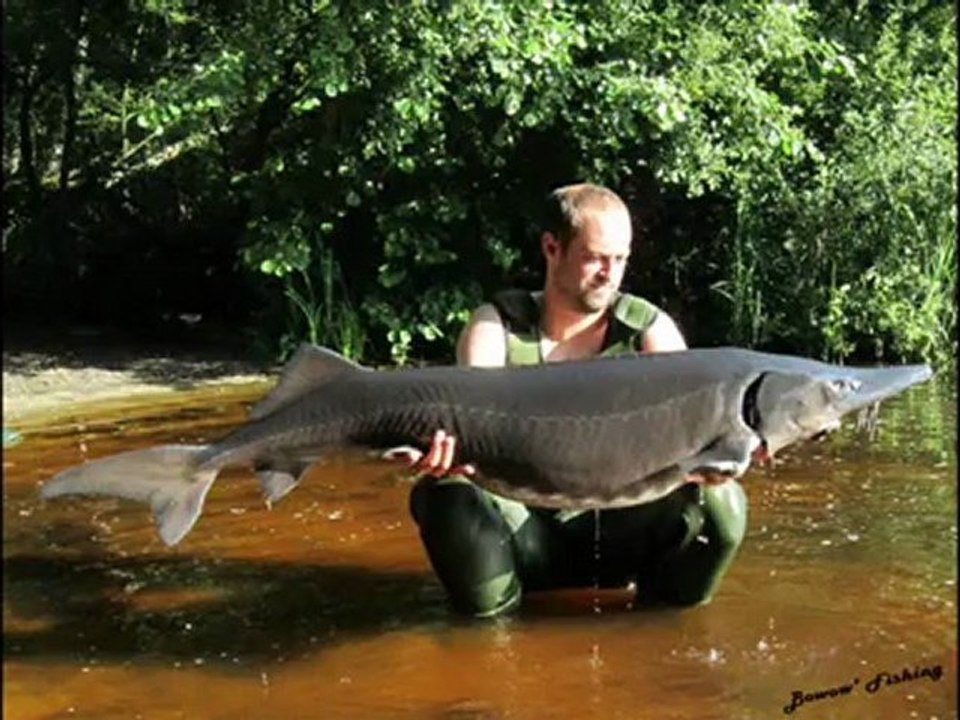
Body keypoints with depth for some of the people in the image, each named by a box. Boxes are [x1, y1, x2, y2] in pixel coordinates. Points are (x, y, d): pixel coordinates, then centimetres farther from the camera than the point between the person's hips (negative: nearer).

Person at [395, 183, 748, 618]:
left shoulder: (650, 329, -3)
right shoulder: (496, 328, -6)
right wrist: (445, 450, -48)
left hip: (619, 531, 1)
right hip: (523, 533, -1)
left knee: (720, 504, -24)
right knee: (442, 497, -30)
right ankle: (495, 623, -6)